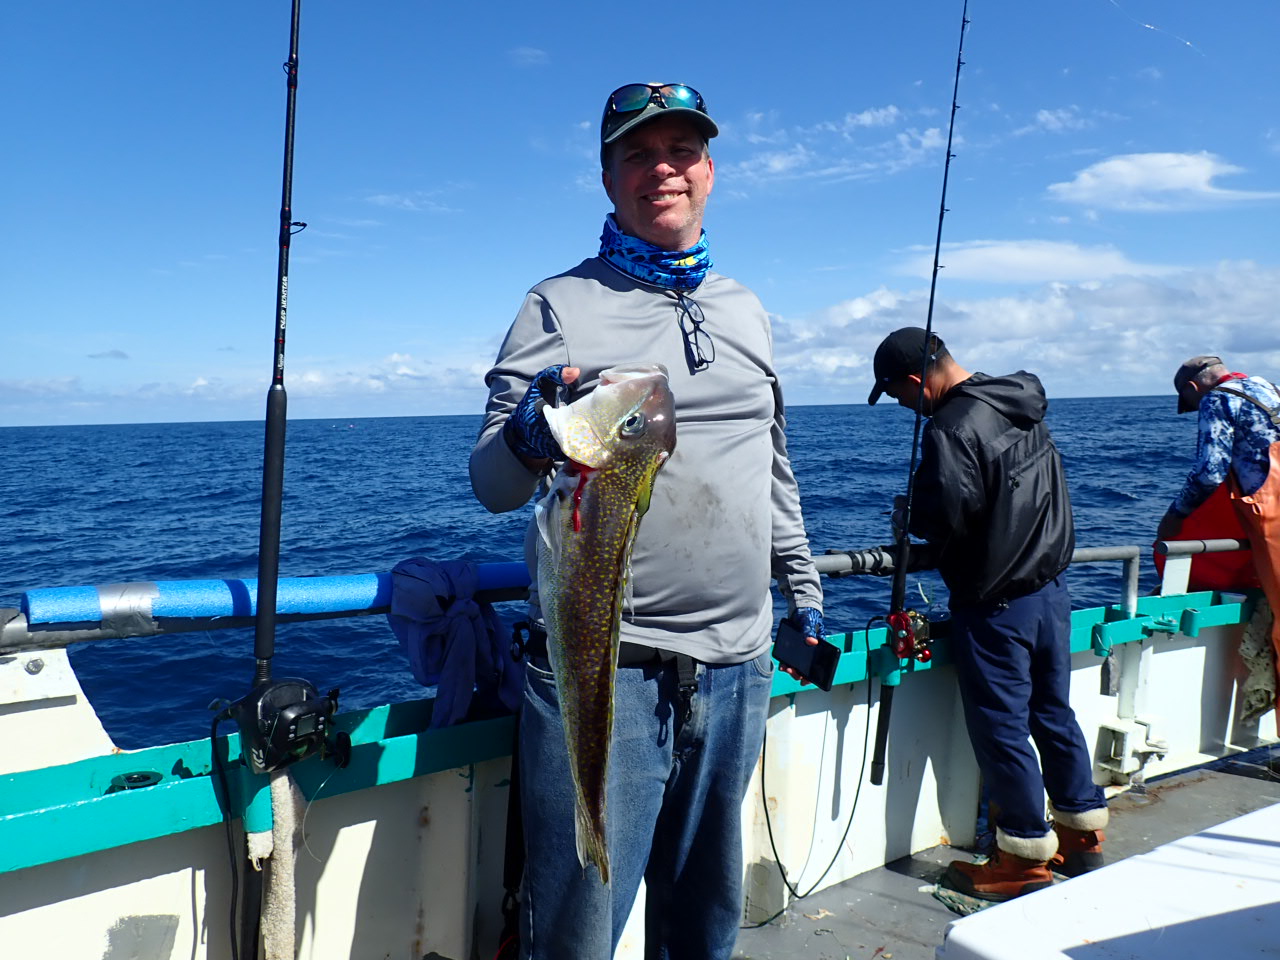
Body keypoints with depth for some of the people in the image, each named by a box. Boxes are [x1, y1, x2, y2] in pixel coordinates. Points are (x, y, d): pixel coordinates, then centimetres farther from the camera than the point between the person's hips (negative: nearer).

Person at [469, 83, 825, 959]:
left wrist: (805, 590, 20)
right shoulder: (560, 306, 0)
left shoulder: (748, 311, 14)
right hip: (603, 668, -4)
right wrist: (530, 439, -27)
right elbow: (492, 485, -5)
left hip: (737, 665, 5)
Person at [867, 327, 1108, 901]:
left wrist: (912, 516, -6)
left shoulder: (951, 428, -21)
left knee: (1001, 729, 4)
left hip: (995, 602, -9)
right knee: (1054, 713, 19)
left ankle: (1026, 860, 15)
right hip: (1052, 586, 9)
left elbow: (946, 518, -26)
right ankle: (1083, 835, 32)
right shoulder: (1023, 406, 7)